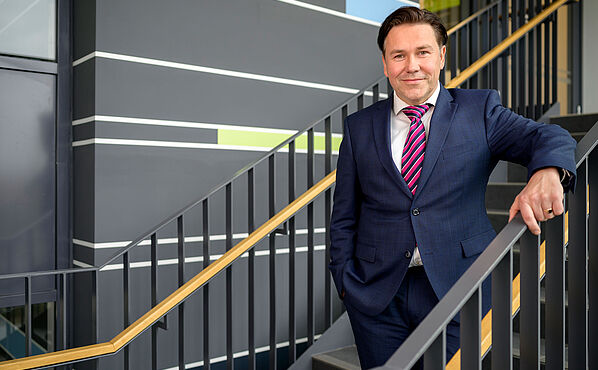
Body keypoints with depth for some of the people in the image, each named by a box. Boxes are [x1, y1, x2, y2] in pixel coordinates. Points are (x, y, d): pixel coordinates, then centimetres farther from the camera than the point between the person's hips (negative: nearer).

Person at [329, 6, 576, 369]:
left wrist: (547, 173, -32)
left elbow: (549, 138, -9)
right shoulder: (359, 127, 6)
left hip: (458, 289, -1)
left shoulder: (480, 110, 3)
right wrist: (346, 279, -1)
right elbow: (344, 217, 8)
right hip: (376, 294, 1)